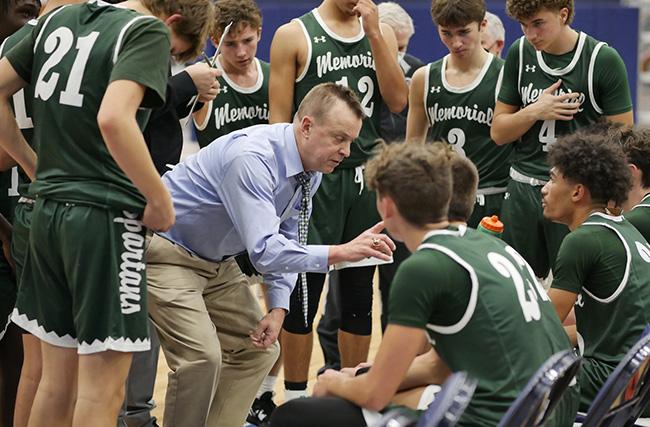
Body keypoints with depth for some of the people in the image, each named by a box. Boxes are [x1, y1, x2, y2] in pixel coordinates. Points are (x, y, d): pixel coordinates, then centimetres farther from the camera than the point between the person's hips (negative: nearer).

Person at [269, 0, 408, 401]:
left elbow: (398, 101, -3)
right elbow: (279, 120, -3)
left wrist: (374, 34, -9)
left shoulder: (381, 33, 10)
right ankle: (296, 398, 9)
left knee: (360, 291, 9)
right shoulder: (294, 36, -1)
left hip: (367, 175, 4)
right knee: (305, 290, -1)